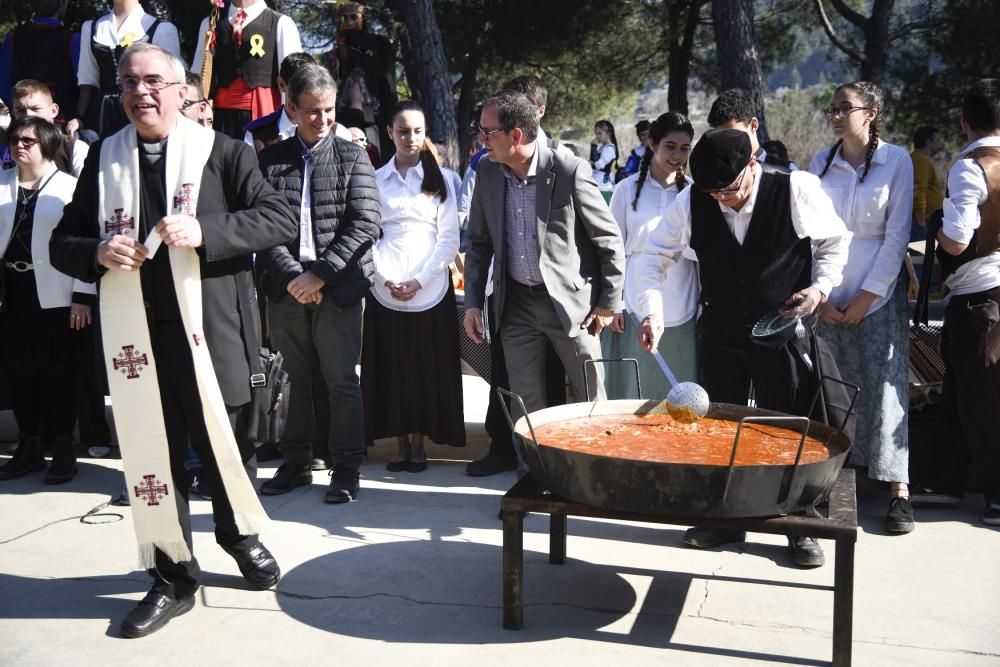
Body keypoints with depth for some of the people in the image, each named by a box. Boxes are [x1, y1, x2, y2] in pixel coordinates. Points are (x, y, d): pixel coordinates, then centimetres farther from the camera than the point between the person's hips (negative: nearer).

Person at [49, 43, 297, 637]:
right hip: (134, 333, 3)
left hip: (210, 328, -2)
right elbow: (63, 243, 13)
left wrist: (205, 231, -21)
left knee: (226, 442, 11)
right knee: (151, 454, 8)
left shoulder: (224, 152, 0)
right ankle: (174, 578, 24)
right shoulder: (104, 159, 10)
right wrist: (98, 253, -11)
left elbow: (280, 219, -8)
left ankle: (241, 534, 40)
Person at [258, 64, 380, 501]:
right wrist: (292, 276, -12)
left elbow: (364, 225, -6)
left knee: (341, 382, 3)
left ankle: (345, 468, 15)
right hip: (285, 290, 2)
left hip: (338, 289, -2)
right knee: (296, 380, 12)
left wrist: (320, 274, -13)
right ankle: (296, 463, 25)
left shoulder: (352, 158, 3)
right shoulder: (270, 160, 7)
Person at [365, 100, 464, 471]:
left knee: (427, 369, 1)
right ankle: (400, 444, 13)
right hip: (385, 292, 1)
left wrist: (418, 281, -9)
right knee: (391, 369, 3)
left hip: (430, 291, -1)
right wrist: (386, 279, -9)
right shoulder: (375, 180, 9)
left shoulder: (439, 180, 6)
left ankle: (419, 444, 12)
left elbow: (449, 239, 1)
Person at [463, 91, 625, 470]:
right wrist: (473, 302, 6)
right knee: (526, 405, 10)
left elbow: (610, 240, -8)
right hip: (516, 303, 4)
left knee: (591, 402, 6)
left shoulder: (570, 172, -15)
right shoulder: (487, 173, 0)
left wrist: (609, 302, -6)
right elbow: (479, 242, 10)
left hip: (570, 300, -4)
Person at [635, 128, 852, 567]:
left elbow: (835, 241, 1)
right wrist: (652, 312, -14)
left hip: (784, 333, -2)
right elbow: (654, 255, -2)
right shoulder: (690, 202, -12)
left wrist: (820, 286, -13)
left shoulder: (797, 191, -16)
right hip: (720, 335, 3)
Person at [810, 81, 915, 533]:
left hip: (878, 293, -2)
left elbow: (897, 236, -5)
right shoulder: (821, 163, 5)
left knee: (885, 386, -5)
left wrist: (867, 298, -8)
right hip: (828, 295, 3)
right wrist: (820, 296, -1)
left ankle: (897, 488, -2)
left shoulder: (896, 161, -3)